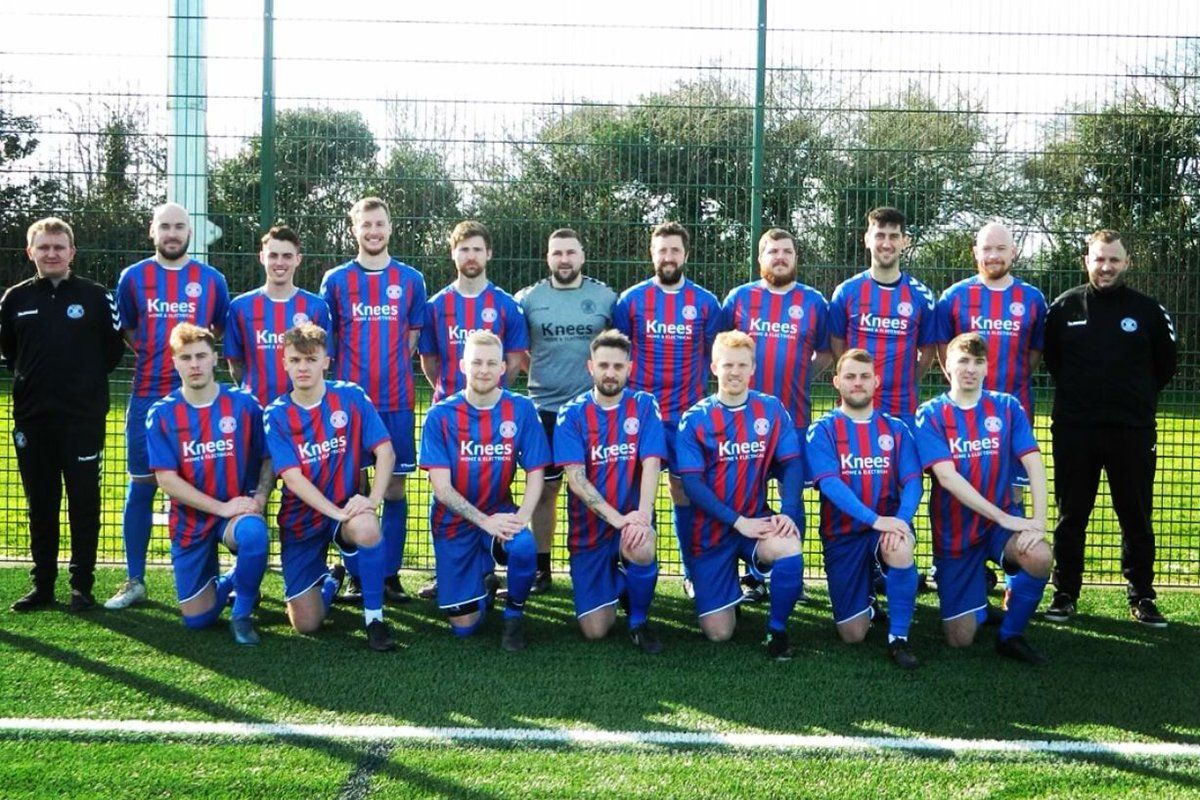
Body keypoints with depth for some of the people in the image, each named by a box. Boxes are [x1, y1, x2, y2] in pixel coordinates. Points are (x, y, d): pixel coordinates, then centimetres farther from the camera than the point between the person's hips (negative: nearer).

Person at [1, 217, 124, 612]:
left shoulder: (96, 296, -1)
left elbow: (113, 348, 6)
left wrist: (86, 379, 6)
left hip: (83, 417, -2)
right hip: (32, 417, 3)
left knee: (84, 502, 1)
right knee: (40, 504, 9)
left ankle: (82, 584, 10)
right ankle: (42, 584, 17)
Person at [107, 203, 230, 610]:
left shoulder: (211, 280, 5)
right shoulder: (133, 277, 5)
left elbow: (221, 331, 17)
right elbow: (125, 331, 17)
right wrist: (157, 354, 11)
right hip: (147, 397, 0)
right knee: (140, 488, 2)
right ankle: (134, 581, 9)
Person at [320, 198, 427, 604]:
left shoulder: (411, 279, 8)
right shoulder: (335, 280, 6)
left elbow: (413, 336, 11)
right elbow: (324, 341, 9)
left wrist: (394, 369, 1)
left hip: (397, 401, 1)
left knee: (394, 486, 3)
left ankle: (390, 573, 11)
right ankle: (355, 574, 11)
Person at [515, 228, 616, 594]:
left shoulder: (606, 297, 4)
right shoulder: (528, 298, 4)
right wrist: (538, 370, 7)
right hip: (545, 408, 1)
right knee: (544, 488, 6)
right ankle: (541, 568, 14)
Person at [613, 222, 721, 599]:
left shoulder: (705, 302, 3)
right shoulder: (631, 299, 2)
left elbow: (715, 354, 12)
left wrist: (699, 388, 6)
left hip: (687, 415, 0)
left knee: (685, 490, 5)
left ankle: (693, 571, 14)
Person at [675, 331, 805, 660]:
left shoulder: (771, 410, 0)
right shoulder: (695, 419, -6)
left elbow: (791, 464, -3)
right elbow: (692, 483, -11)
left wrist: (789, 512, -21)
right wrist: (738, 521, -19)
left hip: (756, 520, 1)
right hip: (711, 528, -1)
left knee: (789, 549, -35)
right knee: (717, 633, -3)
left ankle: (777, 629, -10)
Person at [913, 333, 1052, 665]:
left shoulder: (1006, 407, 0)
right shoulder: (931, 414, -7)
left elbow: (1033, 463, -8)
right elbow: (946, 476, -18)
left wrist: (1039, 521, -23)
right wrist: (1004, 517, -22)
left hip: (1001, 522, 1)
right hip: (954, 532, -1)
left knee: (1039, 557, -33)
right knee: (959, 639, -1)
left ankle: (1011, 635, -8)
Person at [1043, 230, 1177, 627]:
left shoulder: (1148, 311, 2)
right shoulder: (1064, 307, 3)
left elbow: (1166, 362, 13)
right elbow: (1051, 357, 16)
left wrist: (1137, 397, 11)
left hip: (1132, 430, 0)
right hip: (1074, 430, 0)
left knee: (1137, 517, 6)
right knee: (1071, 515, 7)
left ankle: (1142, 597, 16)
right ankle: (1065, 594, 16)